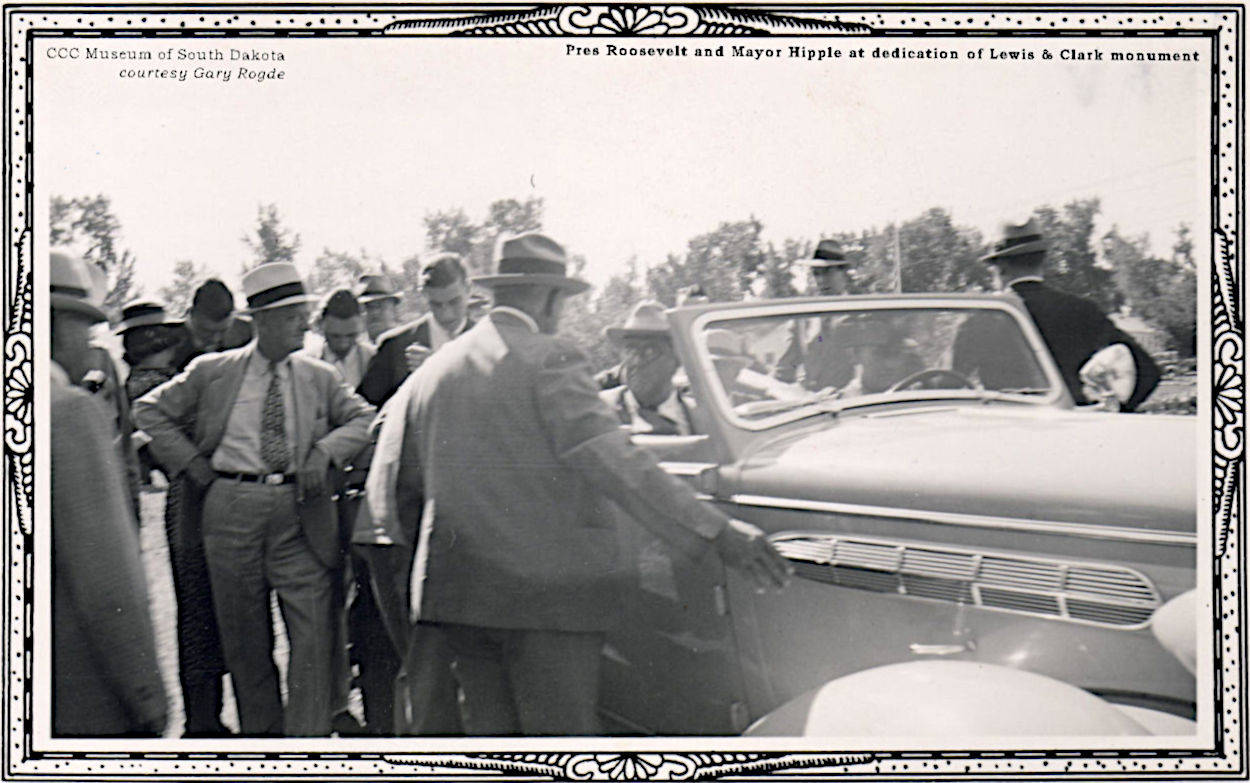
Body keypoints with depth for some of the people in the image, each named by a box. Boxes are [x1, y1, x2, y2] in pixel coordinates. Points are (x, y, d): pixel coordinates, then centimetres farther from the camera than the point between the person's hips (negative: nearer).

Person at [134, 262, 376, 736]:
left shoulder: (319, 377, 9)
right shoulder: (212, 372, 5)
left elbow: (364, 418, 11)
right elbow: (150, 411, 14)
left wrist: (326, 449, -5)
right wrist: (191, 461, 4)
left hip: (300, 513, 1)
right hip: (232, 507, 0)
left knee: (313, 631, -6)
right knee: (244, 635, 9)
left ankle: (307, 739, 3)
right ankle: (261, 731, 25)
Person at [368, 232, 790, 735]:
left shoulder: (428, 373, 12)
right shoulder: (549, 359, -7)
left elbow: (389, 498, 13)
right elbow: (615, 463, -17)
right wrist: (716, 530, -17)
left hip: (458, 594, 7)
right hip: (548, 592, -6)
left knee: (489, 730, 14)